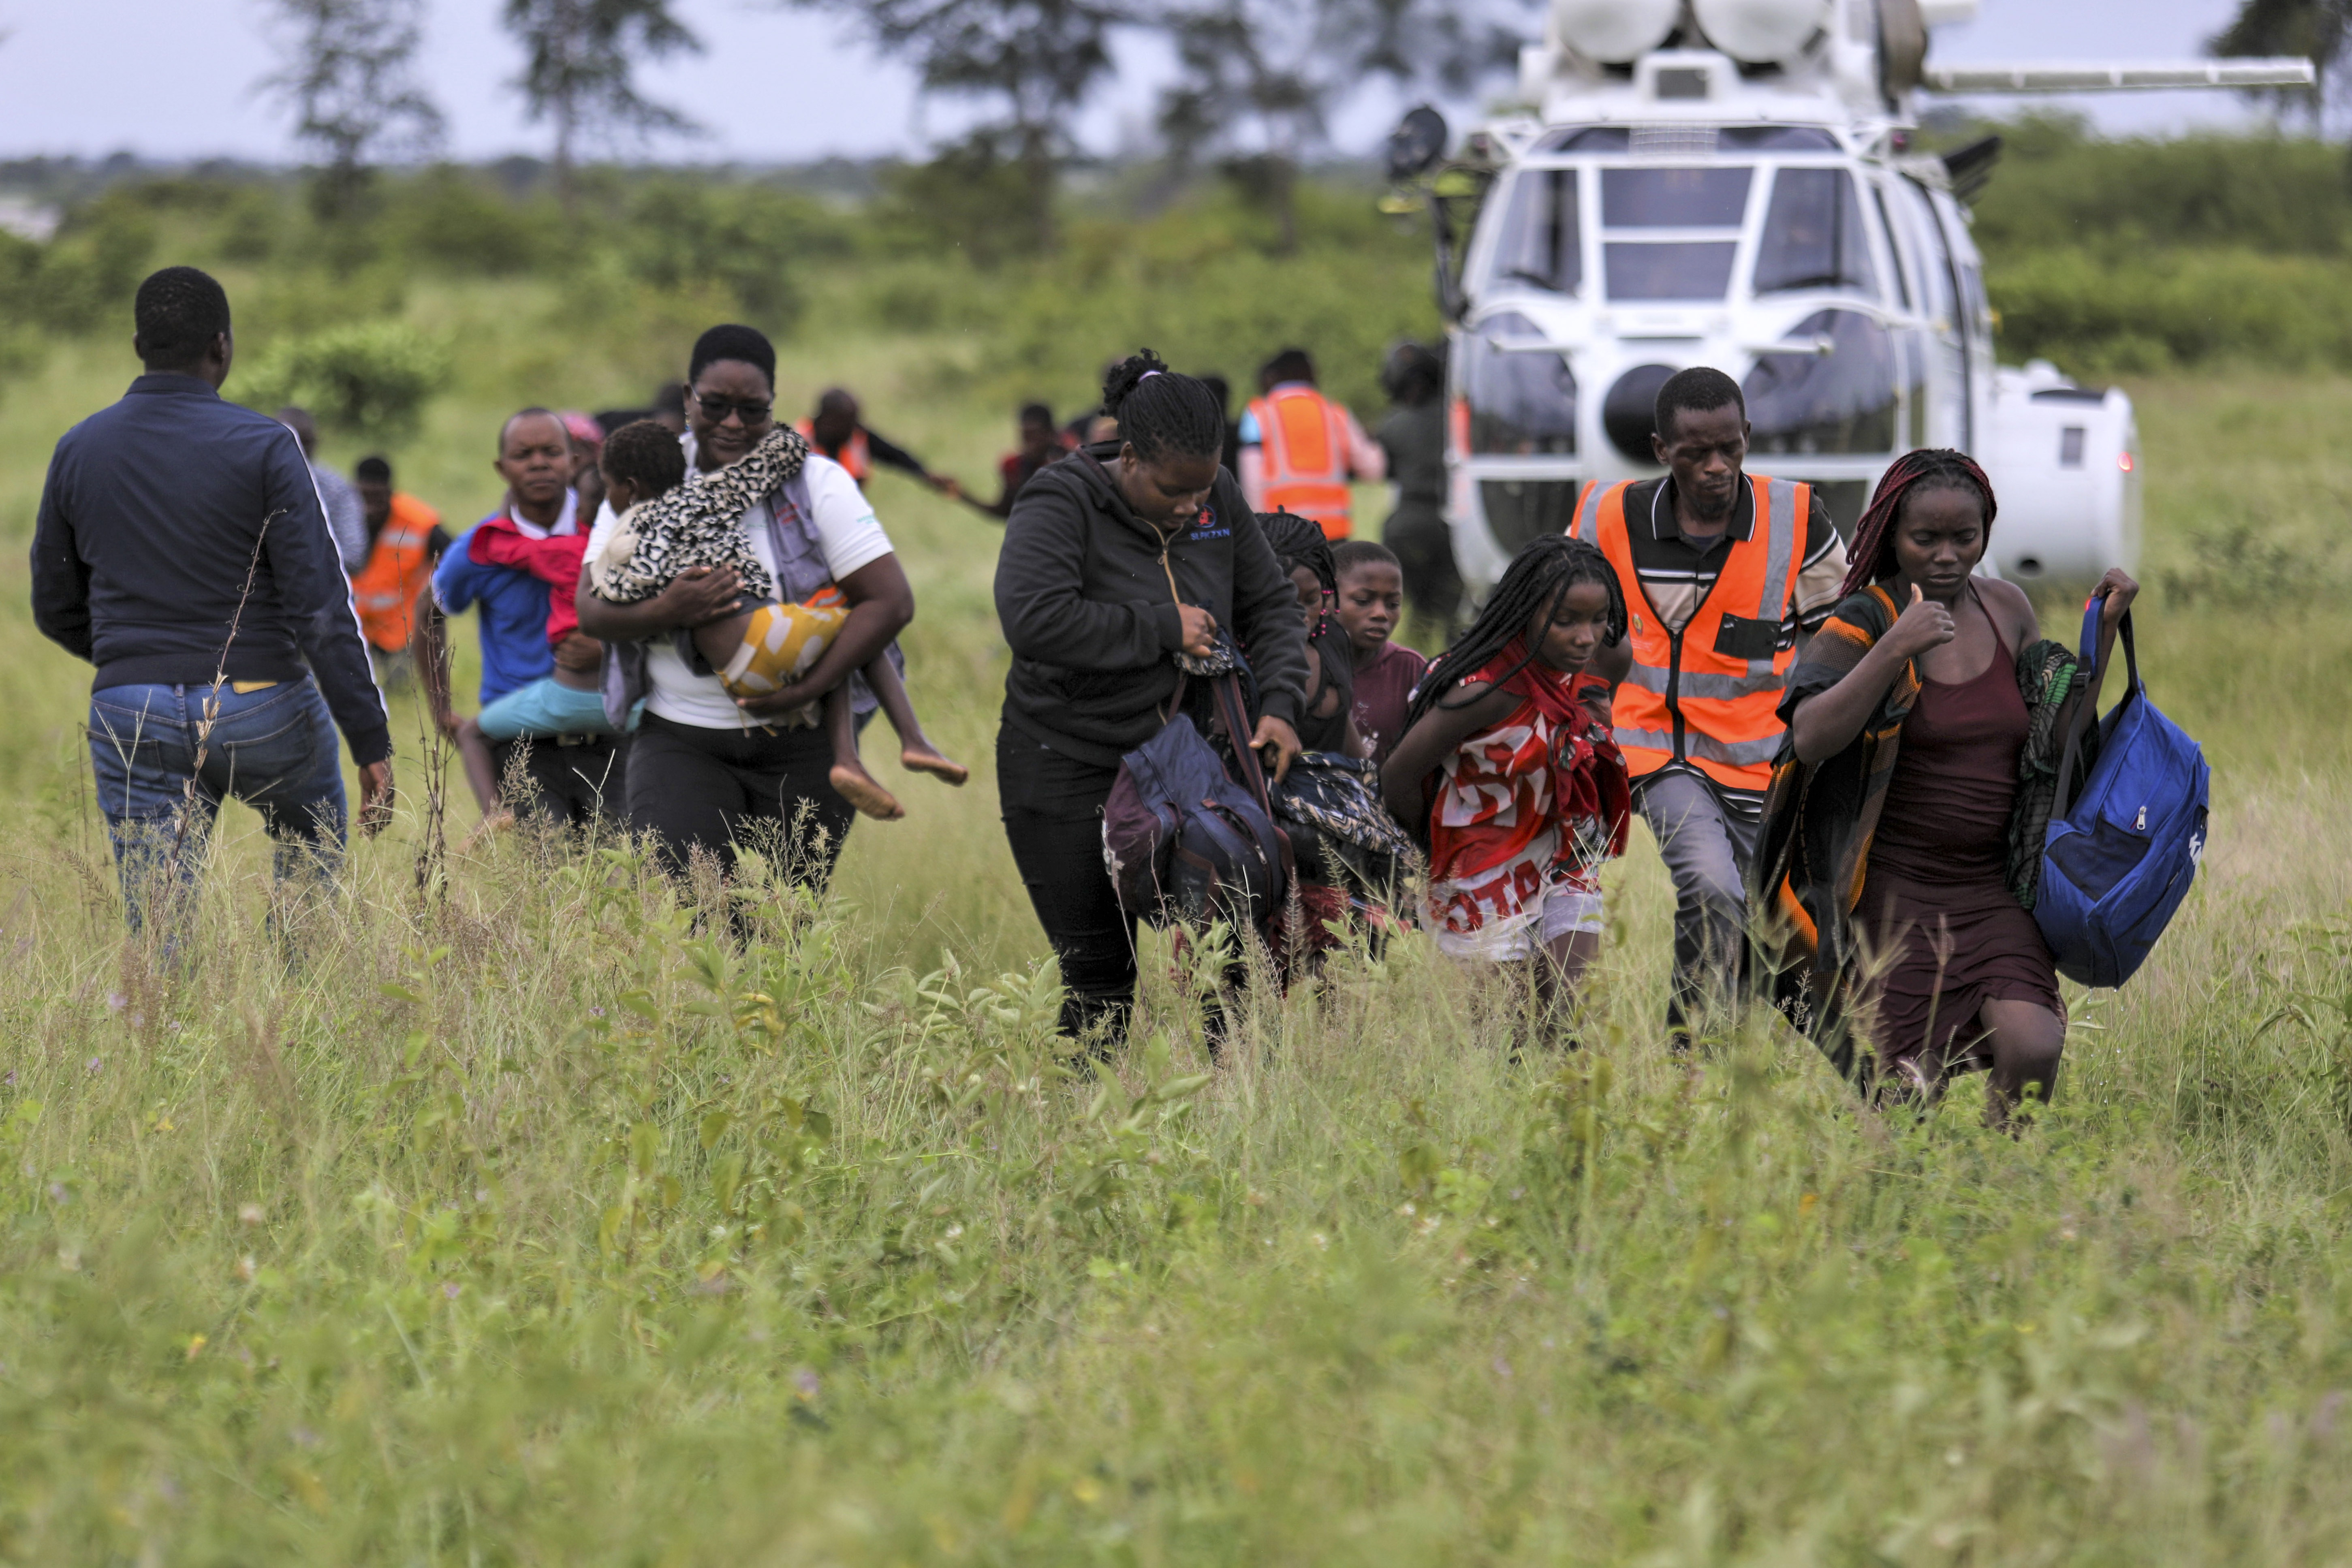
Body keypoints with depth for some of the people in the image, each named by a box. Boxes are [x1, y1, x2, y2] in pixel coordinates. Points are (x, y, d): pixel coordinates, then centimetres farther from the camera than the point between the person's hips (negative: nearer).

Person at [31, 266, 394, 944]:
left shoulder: (78, 451, 4)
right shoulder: (263, 448, -9)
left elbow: (56, 610, 13)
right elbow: (322, 606, -14)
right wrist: (371, 741, -11)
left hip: (133, 717, 2)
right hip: (260, 710, -2)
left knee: (157, 934, 3)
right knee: (314, 842, 28)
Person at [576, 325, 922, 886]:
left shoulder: (817, 483, -2)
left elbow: (891, 601, -8)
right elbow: (592, 610, -1)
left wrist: (806, 690, -18)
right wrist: (664, 612, -23)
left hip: (803, 750, 0)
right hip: (681, 740, 0)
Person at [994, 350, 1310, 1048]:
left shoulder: (1218, 500, 2)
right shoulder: (1062, 504, -16)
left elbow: (1271, 605, 12)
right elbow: (1033, 619, -31)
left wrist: (1279, 703, -6)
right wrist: (1163, 630, -25)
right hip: (1071, 773, -5)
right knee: (1101, 970, -4)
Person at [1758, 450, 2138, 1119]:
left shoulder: (2005, 609, 9)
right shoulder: (1863, 625, -6)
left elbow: (2061, 732, 16)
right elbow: (1810, 739, -21)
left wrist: (2105, 630, 4)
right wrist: (1896, 649, -29)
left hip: (1990, 889, 4)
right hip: (1893, 892, -4)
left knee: (2034, 1050, -19)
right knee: (1909, 1089, -8)